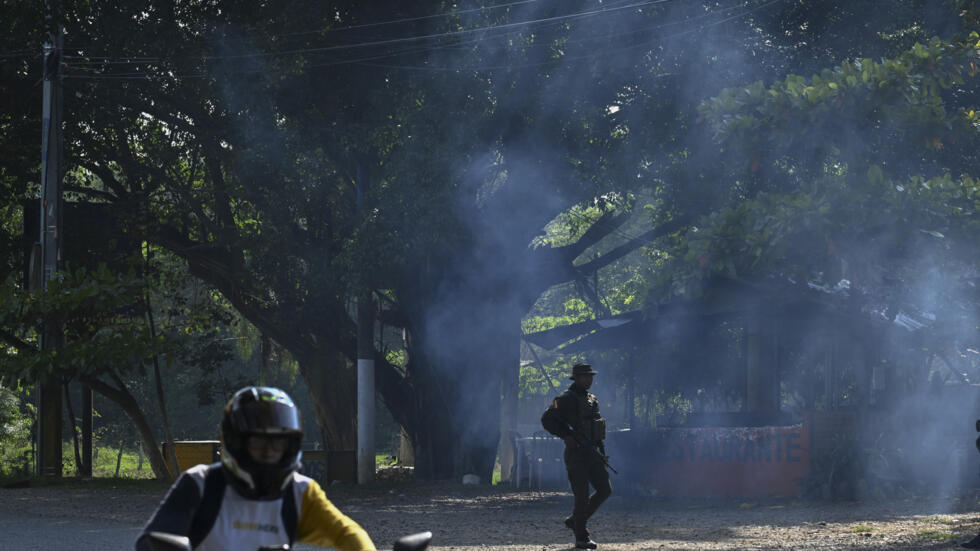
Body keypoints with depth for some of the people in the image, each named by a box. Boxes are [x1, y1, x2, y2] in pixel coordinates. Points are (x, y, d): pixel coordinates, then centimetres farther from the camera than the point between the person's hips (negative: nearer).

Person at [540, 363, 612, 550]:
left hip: (592, 453, 8)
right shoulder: (567, 399, -9)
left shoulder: (591, 399, 15)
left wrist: (602, 450, 17)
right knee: (582, 496, -6)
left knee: (605, 490, 4)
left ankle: (574, 520, 19)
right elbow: (547, 420, -14)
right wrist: (566, 436, -19)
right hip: (576, 454, -8)